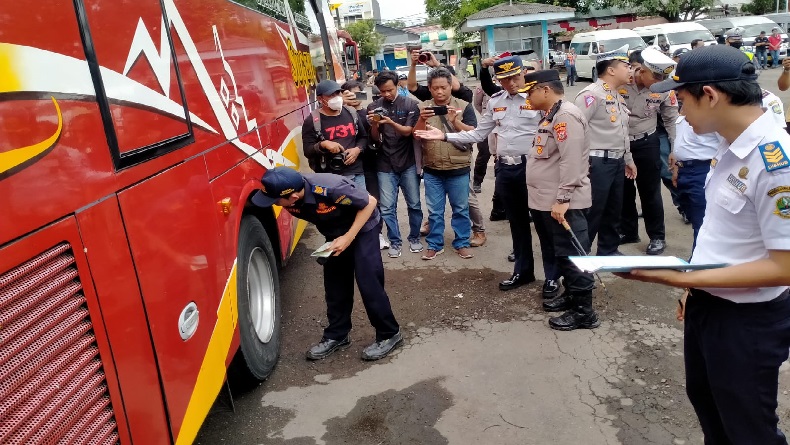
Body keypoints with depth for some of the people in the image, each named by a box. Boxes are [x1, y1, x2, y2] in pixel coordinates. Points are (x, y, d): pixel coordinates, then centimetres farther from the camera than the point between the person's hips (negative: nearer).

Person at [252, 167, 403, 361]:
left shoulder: (328, 188, -39)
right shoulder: (288, 194, -21)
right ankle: (337, 335, 21)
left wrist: (349, 237, -28)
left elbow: (370, 202, -26)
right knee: (334, 283, 6)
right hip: (335, 233, 6)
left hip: (363, 226, -6)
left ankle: (389, 334, 6)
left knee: (368, 282, -9)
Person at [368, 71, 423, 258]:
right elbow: (375, 139, 4)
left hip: (408, 163, -1)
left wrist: (391, 123, -26)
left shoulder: (410, 104, -3)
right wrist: (374, 125, -17)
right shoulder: (374, 107, 2)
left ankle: (414, 238, 25)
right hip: (385, 165, 1)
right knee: (387, 208, 1)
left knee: (414, 204, 7)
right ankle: (395, 242, 15)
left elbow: (408, 132, -8)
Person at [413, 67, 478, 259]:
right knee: (434, 211, 11)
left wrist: (456, 122, -23)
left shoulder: (464, 106, -3)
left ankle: (462, 243, 23)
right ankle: (434, 245, 22)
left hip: (459, 170, -1)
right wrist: (422, 120, -22)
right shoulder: (423, 107, 3)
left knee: (461, 209, 10)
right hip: (432, 171, 2)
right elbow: (416, 135, -3)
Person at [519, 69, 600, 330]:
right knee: (560, 254, 19)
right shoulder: (551, 115, 17)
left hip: (563, 203, -10)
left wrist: (562, 199, -26)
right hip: (547, 201, 10)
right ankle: (571, 295, 32)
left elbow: (571, 162, -24)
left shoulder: (566, 115, -16)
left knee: (572, 255, -3)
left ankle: (583, 311, 6)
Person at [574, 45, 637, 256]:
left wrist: (628, 159, 25)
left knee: (614, 210, 17)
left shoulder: (618, 95, 16)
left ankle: (608, 250, 31)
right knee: (592, 211, -4)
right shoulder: (591, 94, -15)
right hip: (597, 162, -9)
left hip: (617, 162, 9)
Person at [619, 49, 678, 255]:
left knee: (650, 191, 6)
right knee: (623, 190, 14)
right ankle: (628, 231, 32)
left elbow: (671, 119, 1)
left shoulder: (664, 89, -12)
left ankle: (657, 236, 21)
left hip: (647, 143, 0)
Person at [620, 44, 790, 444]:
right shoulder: (731, 146, 0)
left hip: (748, 319, -8)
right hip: (706, 303, 8)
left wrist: (682, 277, -28)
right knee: (705, 401, 28)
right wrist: (695, 287, 12)